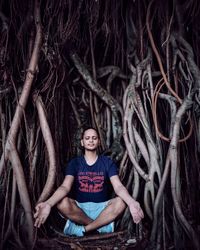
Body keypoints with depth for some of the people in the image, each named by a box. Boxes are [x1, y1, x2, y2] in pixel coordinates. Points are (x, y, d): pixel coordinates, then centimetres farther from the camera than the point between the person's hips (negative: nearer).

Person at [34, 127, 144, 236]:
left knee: (120, 202, -29)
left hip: (101, 208, 0)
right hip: (79, 207, 0)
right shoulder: (75, 163, 2)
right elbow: (65, 187, -14)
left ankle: (85, 229, -18)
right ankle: (102, 224, -15)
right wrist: (48, 204, -36)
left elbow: (118, 186, -13)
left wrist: (131, 202, -37)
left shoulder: (107, 162, 1)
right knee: (62, 203, -31)